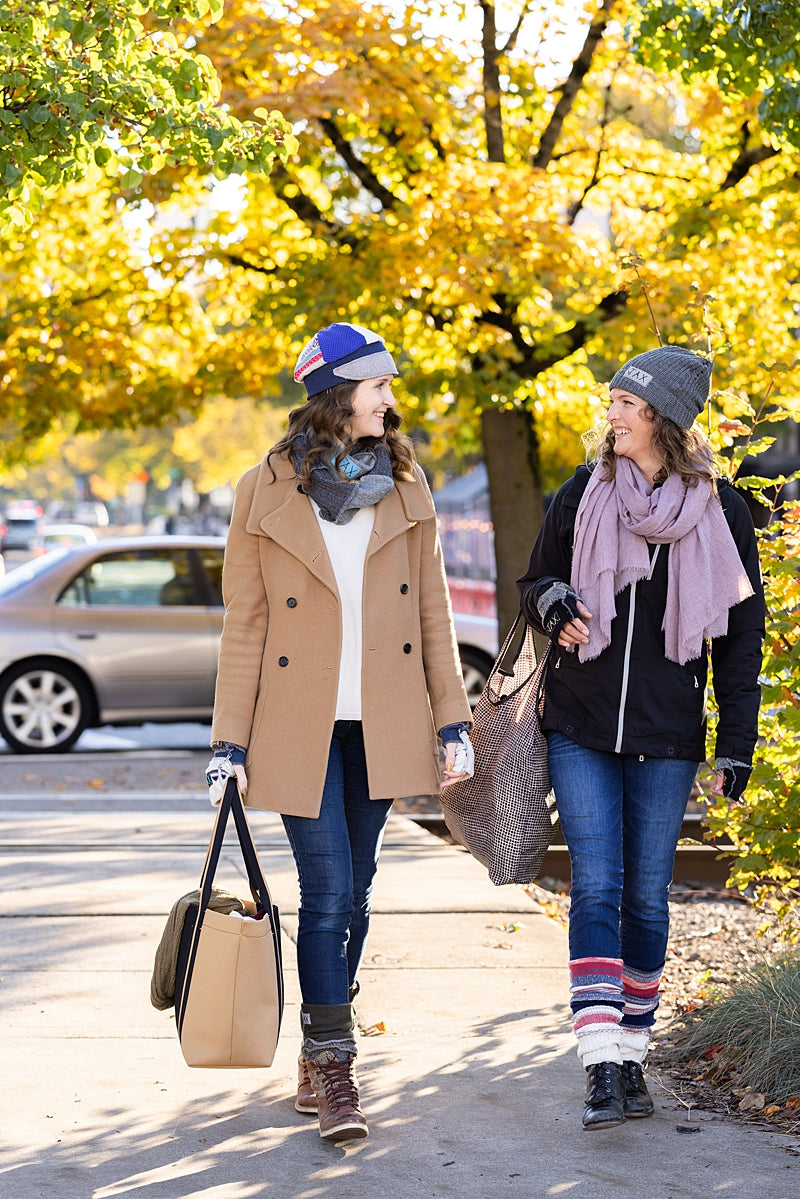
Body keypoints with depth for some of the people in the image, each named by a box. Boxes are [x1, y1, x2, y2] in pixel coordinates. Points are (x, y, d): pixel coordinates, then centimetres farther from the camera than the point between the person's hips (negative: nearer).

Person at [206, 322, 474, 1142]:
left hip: (381, 726, 3)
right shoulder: (266, 494, -3)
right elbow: (244, 625, -1)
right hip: (299, 727, -3)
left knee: (353, 892, 8)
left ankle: (318, 1058, 19)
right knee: (327, 893, -8)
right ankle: (333, 1072, -3)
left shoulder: (404, 489, 5)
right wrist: (228, 742, -5)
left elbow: (432, 612, 8)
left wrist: (453, 720, 3)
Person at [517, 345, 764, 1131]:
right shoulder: (581, 496, 2)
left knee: (647, 896, 6)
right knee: (596, 888, -9)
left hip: (667, 736, 0)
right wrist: (552, 603, -11)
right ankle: (601, 1065, -12)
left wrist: (737, 743, 1)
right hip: (579, 727, 0)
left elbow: (741, 631, 4)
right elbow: (535, 583, 15)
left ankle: (632, 1054, 19)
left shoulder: (719, 512, 0)